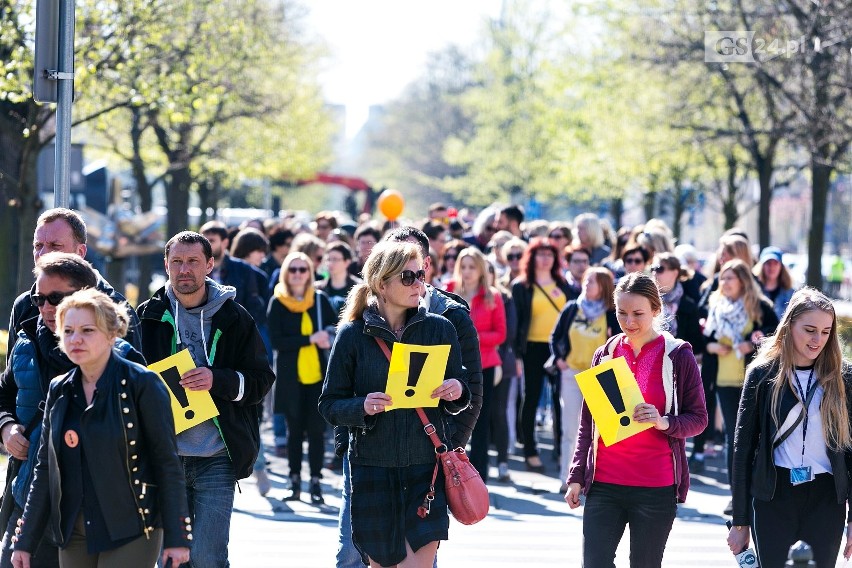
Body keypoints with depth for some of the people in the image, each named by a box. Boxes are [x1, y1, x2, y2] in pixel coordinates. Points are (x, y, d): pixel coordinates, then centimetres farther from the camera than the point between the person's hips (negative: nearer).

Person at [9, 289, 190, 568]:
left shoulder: (141, 384, -6)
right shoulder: (59, 391, 9)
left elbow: (167, 462, -6)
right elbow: (45, 469, 14)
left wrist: (176, 537, -10)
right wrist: (25, 541, 11)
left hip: (130, 533, -5)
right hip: (73, 533, 5)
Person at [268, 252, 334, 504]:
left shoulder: (320, 300, 5)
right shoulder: (278, 303, 0)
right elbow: (276, 341, -10)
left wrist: (329, 339, -15)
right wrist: (310, 339, -15)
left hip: (318, 375, 1)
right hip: (290, 376, -1)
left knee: (316, 429, -1)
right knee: (295, 429, 7)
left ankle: (315, 482, 4)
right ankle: (295, 481, 15)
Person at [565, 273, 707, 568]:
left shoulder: (678, 356, -1)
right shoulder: (606, 353, 9)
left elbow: (698, 418, 0)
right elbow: (588, 422, 14)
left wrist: (664, 422, -20)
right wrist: (576, 477, 9)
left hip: (655, 487, -3)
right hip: (604, 485, 3)